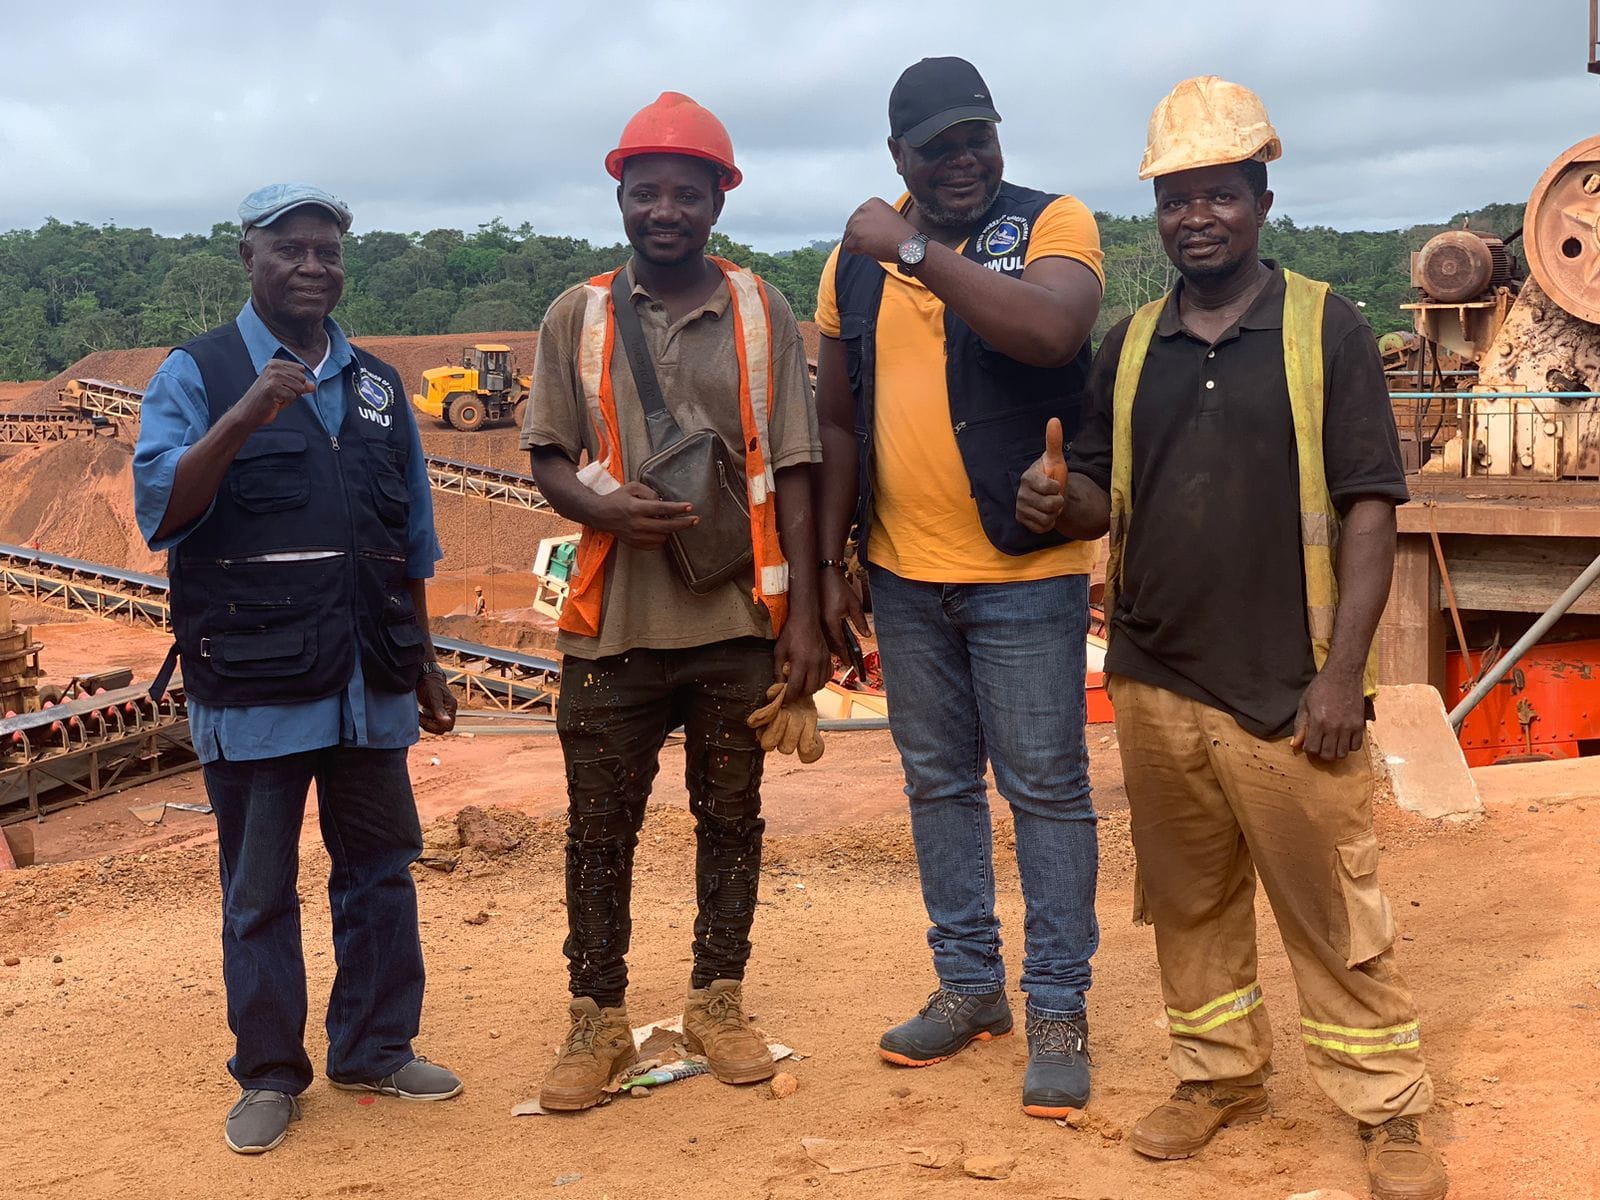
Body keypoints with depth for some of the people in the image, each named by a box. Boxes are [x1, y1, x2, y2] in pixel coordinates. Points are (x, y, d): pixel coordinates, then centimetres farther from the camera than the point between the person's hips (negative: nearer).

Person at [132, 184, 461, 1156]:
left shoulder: (379, 386, 13)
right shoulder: (196, 375, -1)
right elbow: (160, 510, -15)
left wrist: (427, 666, 18)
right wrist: (242, 419, -28)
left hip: (371, 689, 4)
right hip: (253, 688, -4)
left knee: (382, 872, 11)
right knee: (259, 891, 5)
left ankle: (376, 1050, 26)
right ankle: (271, 1075, 19)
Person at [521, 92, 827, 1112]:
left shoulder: (762, 313, 2)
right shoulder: (578, 318, 3)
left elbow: (794, 470, 1)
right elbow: (548, 454, 5)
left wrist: (806, 615, -3)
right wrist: (602, 507, -18)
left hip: (738, 620, 0)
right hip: (615, 622, 0)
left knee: (731, 817, 13)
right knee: (600, 830, 7)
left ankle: (719, 1001, 29)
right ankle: (600, 1020, 22)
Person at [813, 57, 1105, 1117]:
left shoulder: (1052, 224, -6)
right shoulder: (857, 258, 7)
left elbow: (1052, 330, -29)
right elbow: (840, 422, 12)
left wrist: (916, 249, -24)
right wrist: (833, 565, 9)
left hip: (1025, 572, -5)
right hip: (903, 577, 5)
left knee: (1046, 790, 3)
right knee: (939, 782, 14)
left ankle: (1059, 1010, 15)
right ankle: (971, 985, 29)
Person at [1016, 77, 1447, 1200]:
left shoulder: (1325, 328, -4)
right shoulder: (1130, 345, 8)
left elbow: (1369, 508, -7)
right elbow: (1102, 497, 15)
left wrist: (1343, 671, -14)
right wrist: (1062, 499, -10)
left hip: (1287, 689, -4)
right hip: (1156, 685, 4)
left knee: (1335, 913, 2)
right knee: (1191, 902, 16)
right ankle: (1220, 1075, 33)